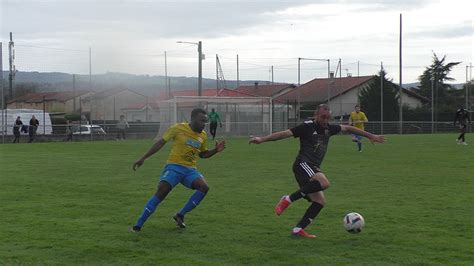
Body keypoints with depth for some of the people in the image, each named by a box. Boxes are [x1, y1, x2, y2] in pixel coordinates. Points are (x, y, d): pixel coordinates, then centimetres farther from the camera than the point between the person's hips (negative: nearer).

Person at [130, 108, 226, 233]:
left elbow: (202, 154, 24)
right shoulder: (178, 128, -7)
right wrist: (143, 158, -7)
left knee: (204, 187, -21)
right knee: (161, 191, -25)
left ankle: (180, 215, -6)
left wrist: (215, 150, 4)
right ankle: (138, 225, -17)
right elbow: (160, 143, -4)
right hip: (174, 166, -5)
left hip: (190, 170, 5)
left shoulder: (203, 135, 8)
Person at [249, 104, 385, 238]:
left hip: (313, 169, 8)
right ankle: (288, 199, -23)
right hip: (303, 164, -8)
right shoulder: (306, 126, -4)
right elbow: (285, 133, -11)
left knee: (320, 201, -2)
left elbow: (348, 128, 26)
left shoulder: (328, 128, 16)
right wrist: (262, 139, -20)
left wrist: (370, 136, 31)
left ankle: (298, 229, 1)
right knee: (324, 183, -32)